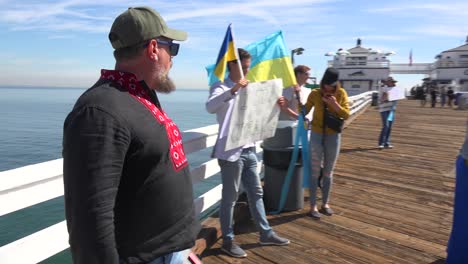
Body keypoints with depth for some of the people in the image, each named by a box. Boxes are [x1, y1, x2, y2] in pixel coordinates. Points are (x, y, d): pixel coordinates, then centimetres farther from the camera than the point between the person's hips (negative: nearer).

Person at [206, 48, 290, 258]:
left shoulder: (246, 88, 17)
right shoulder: (220, 87, -9)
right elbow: (210, 107, -29)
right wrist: (233, 90, -39)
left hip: (248, 149, 8)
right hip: (230, 151, -8)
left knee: (256, 192, 16)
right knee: (230, 197, 3)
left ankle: (265, 233, 30)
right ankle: (228, 241, 18)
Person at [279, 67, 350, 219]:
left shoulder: (341, 93, -3)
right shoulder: (315, 94, -6)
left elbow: (346, 115, -5)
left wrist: (334, 104, -19)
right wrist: (287, 109, -20)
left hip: (333, 136, 2)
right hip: (317, 135, -1)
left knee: (328, 172, 12)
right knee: (315, 172, 3)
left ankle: (325, 204, 26)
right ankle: (313, 206, 13)